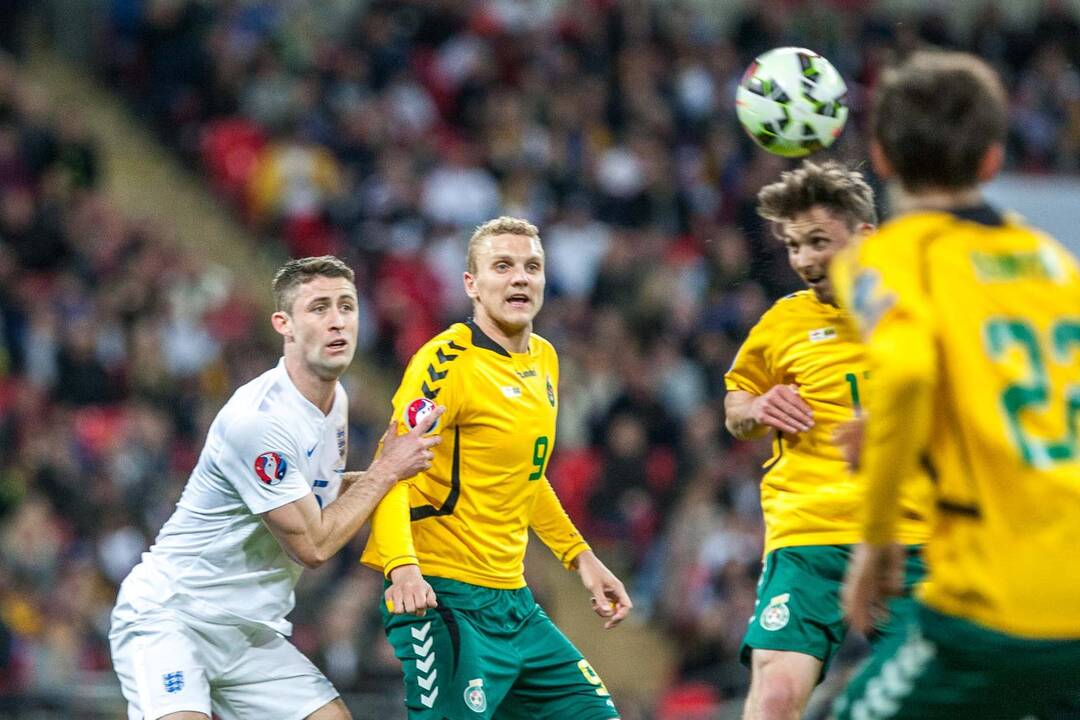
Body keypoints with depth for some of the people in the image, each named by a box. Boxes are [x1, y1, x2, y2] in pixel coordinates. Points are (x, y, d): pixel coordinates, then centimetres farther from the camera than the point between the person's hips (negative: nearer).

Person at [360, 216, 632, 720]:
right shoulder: (448, 361, -12)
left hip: (513, 600, 9)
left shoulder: (545, 360, 13)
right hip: (443, 598, -9)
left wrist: (582, 558, 23)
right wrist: (403, 567, -35)